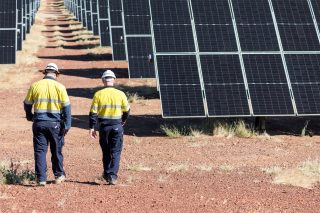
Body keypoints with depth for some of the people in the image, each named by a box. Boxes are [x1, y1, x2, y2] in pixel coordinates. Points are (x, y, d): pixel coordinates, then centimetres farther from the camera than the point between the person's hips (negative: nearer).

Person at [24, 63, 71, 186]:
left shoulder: (35, 86, 2)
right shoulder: (59, 87, -4)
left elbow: (27, 104, 11)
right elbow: (66, 107, -6)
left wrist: (29, 117, 30)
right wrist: (67, 125, -2)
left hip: (39, 123, 1)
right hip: (55, 123, -1)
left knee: (40, 151, 5)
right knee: (56, 150, 13)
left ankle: (41, 178, 3)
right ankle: (59, 175, 23)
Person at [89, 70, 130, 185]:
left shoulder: (98, 94, -4)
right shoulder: (120, 94, -4)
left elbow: (93, 112, -5)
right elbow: (127, 110, 5)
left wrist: (92, 127, 0)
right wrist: (123, 121, 24)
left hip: (103, 126, 1)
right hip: (117, 126, -1)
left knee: (106, 151, 16)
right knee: (116, 152, 4)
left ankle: (107, 174, 25)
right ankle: (113, 176, -5)